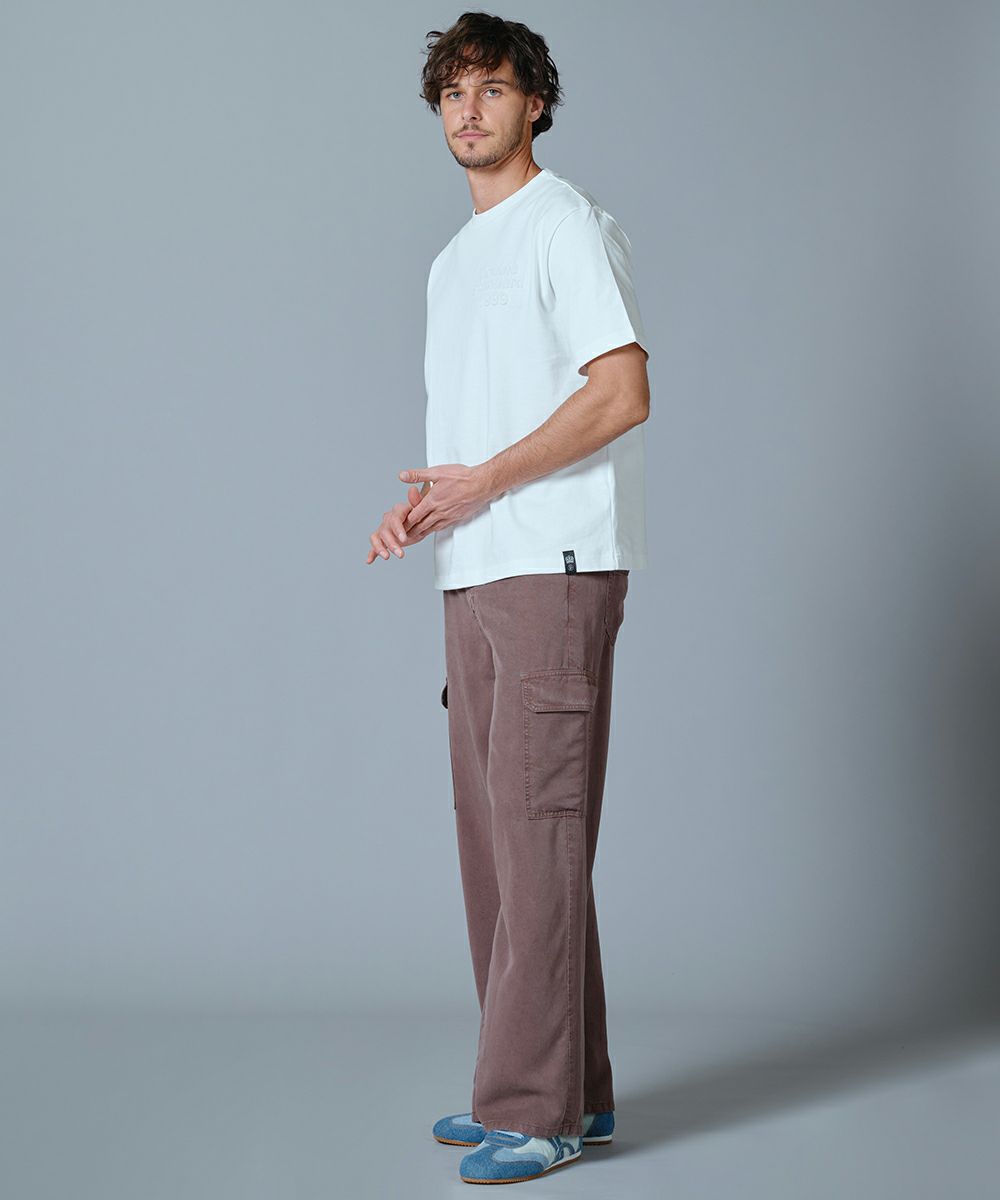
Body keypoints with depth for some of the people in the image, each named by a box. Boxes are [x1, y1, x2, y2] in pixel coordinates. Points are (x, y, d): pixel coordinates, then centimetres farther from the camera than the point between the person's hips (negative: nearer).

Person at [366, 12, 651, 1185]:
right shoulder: (454, 260, 23)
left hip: (555, 570, -9)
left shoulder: (568, 225, -4)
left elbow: (624, 394, -14)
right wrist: (421, 504, 6)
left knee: (539, 831, -10)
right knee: (492, 833, 9)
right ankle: (567, 1090, 17)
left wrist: (482, 483, -13)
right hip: (473, 575, 9)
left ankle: (536, 1106, -5)